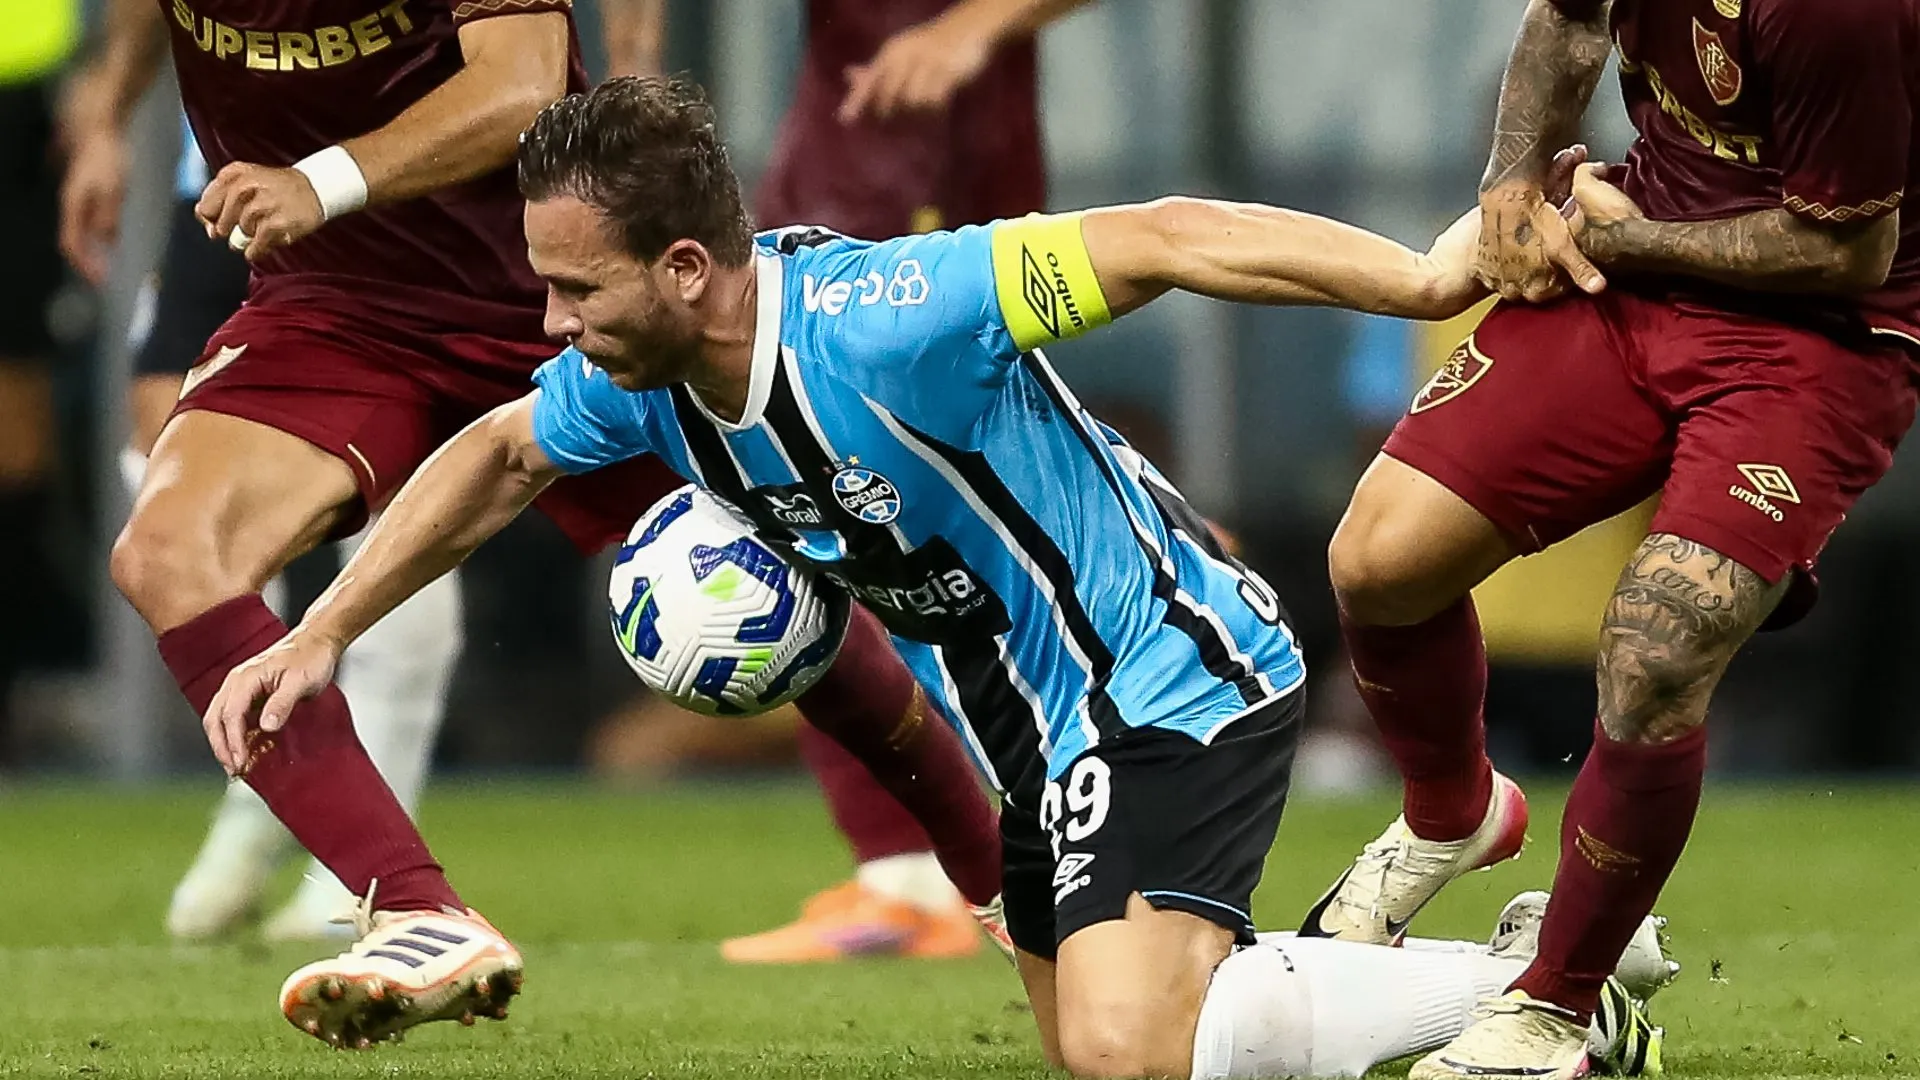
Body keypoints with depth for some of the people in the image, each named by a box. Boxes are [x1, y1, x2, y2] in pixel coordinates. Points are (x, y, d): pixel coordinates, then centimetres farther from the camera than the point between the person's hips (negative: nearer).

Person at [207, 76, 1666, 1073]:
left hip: (1176, 688, -9)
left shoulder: (875, 322, -31)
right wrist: (318, 637, 14)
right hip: (1040, 738, 9)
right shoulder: (638, 371, -7)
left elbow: (1158, 242, -30)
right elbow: (502, 457, 16)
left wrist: (1426, 280, -35)